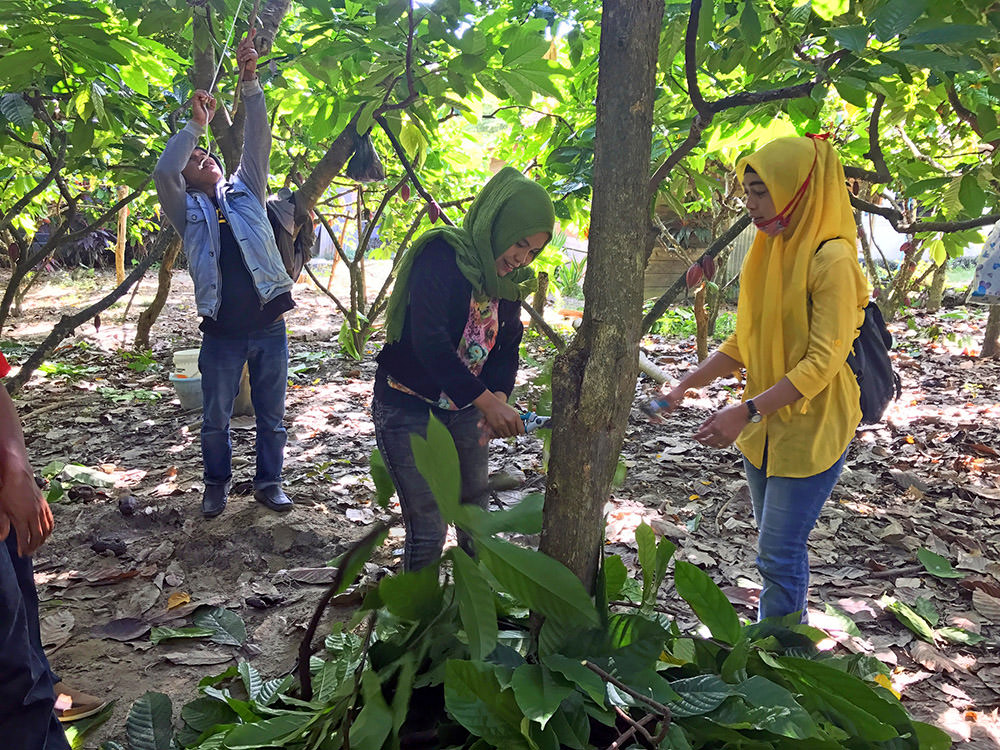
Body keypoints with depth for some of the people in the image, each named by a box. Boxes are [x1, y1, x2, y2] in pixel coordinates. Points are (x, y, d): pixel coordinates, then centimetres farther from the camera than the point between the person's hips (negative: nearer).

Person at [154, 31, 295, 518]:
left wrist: (249, 82, -8)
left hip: (268, 327, 1)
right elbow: (163, 172, -11)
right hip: (222, 334, 0)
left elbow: (257, 142, 1)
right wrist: (196, 125, -7)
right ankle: (217, 483, 30)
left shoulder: (246, 193, 10)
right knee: (216, 418, 11)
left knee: (271, 416, 10)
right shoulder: (189, 212, 7)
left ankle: (268, 481, 26)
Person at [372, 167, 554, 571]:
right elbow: (429, 341, -31)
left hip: (463, 409, 7)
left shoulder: (509, 279, 3)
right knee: (427, 528, -5)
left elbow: (508, 345, 4)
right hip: (408, 408, -7)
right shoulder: (442, 256, -21)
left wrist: (500, 395, -17)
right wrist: (487, 401, -35)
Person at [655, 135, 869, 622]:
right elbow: (743, 342, 11)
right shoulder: (769, 252, 9)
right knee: (774, 546, 17)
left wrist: (746, 411, -28)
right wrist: (687, 385, 0)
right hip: (764, 427, 8)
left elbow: (824, 362, -23)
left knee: (780, 553, -3)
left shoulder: (832, 260, -17)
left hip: (812, 429, -8)